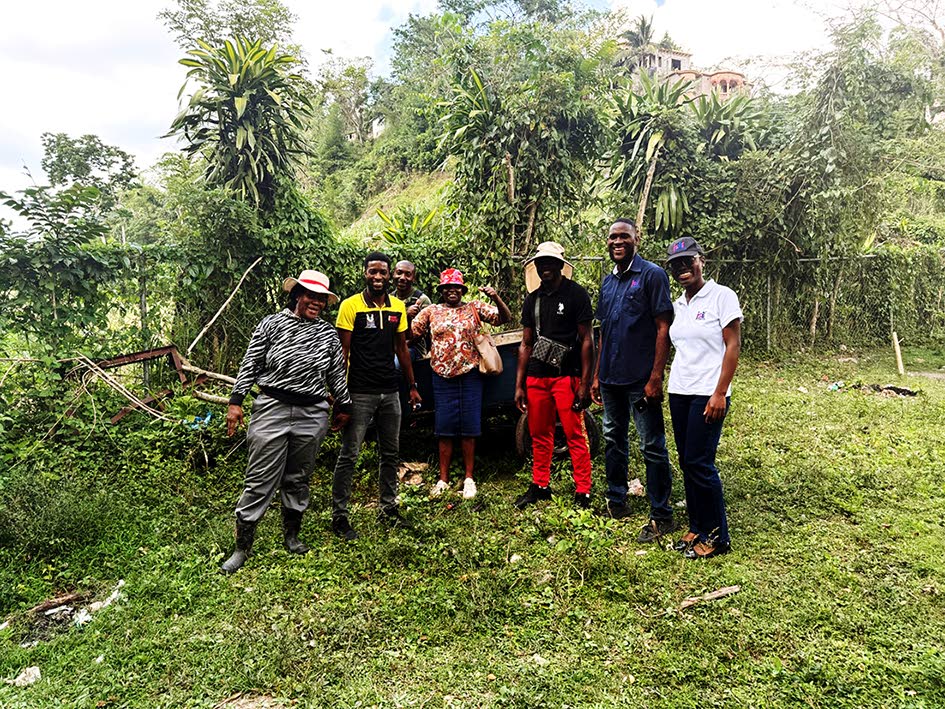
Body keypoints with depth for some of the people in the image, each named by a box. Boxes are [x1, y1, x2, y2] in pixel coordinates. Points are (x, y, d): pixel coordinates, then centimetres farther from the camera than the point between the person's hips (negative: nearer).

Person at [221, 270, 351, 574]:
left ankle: (291, 536, 31)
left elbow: (337, 374, 15)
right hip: (272, 409, -3)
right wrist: (236, 401, -2)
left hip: (311, 414, 3)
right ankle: (242, 547, 12)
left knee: (299, 479, 14)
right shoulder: (271, 324, 0)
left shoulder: (329, 334, 8)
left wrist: (344, 406, 19)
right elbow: (250, 365, 2)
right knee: (259, 481, 0)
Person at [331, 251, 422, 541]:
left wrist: (412, 386, 13)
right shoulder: (350, 306, -6)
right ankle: (339, 515, 9)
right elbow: (343, 350, -7)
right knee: (348, 456, 0)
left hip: (390, 392, 5)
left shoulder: (398, 307, 7)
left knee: (391, 453, 13)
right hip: (359, 393, -5)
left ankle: (389, 507, 27)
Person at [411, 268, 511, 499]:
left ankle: (469, 478, 13)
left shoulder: (475, 307, 6)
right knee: (444, 429, 5)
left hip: (470, 375, -1)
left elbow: (505, 318, -1)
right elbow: (410, 333, 9)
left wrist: (496, 297, -17)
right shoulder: (431, 311, 9)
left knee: (469, 428, 4)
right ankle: (443, 479, 13)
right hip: (443, 376, 1)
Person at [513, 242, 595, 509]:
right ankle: (540, 485, 24)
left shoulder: (576, 294, -3)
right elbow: (526, 344, 14)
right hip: (536, 377, 5)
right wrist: (519, 385, 9)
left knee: (575, 435, -4)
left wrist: (585, 383, -11)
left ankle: (583, 492, 5)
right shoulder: (532, 299, 13)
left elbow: (586, 340, -5)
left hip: (566, 376, -5)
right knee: (539, 435, 11)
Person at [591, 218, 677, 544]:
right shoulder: (608, 282, 13)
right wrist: (597, 376, 14)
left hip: (641, 379, -7)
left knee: (652, 447, 0)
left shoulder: (652, 275, -7)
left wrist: (656, 377, -18)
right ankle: (616, 502, 30)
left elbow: (663, 328, -12)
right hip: (611, 379, 7)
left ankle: (661, 516, 10)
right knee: (613, 441, 16)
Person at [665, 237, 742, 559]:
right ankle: (697, 528, 21)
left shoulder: (722, 296, -6)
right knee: (687, 463, 9)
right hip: (678, 392, 7)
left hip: (707, 395, -7)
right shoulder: (678, 305, 13)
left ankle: (717, 537, 8)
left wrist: (720, 393, -16)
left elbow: (733, 346, -10)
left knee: (699, 463, -6)